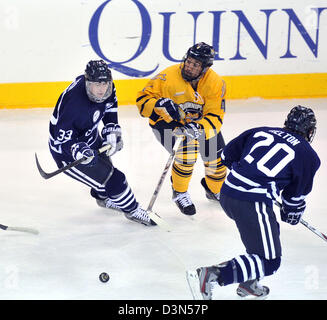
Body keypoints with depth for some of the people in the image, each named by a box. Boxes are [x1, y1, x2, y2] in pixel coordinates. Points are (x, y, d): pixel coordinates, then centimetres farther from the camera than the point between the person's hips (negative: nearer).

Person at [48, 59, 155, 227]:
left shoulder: (106, 86, -17)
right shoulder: (75, 103, -40)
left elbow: (109, 106, 5)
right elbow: (62, 137, -33)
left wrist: (112, 130, -3)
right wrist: (79, 151, -48)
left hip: (89, 136, 8)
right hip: (65, 150, -8)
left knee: (106, 166, 31)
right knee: (111, 178, -8)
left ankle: (103, 197, 62)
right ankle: (132, 210, 16)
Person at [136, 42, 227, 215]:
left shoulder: (216, 83, -18)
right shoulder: (169, 76, -26)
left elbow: (215, 117, -21)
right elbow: (143, 99, -19)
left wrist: (198, 128, -41)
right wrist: (160, 104, -40)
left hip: (200, 122, 4)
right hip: (167, 122, -4)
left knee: (217, 158, 2)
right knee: (186, 153, -28)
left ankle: (214, 190, 36)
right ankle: (179, 193, -3)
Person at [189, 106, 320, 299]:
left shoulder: (261, 131, 18)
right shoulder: (308, 155, 5)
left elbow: (228, 154, 22)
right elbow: (296, 195, 9)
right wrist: (291, 212, 30)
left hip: (227, 195, 7)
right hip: (253, 203, -7)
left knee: (269, 232, 30)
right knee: (269, 261, 0)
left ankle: (248, 282, 26)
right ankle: (214, 275, -17)